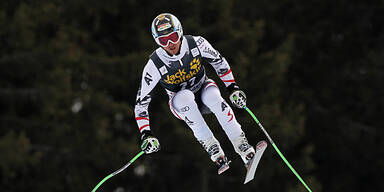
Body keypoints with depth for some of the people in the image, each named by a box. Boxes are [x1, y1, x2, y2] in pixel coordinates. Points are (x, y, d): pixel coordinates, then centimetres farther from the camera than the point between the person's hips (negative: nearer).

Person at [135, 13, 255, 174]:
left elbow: (219, 62, -2)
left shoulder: (196, 43, -21)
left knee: (212, 95, -34)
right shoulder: (154, 65, -24)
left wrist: (233, 88, -8)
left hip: (203, 89, 1)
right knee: (185, 96, -36)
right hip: (181, 105, -1)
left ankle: (243, 147, -34)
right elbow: (141, 102, -17)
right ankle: (211, 147, -34)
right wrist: (146, 135, -24)